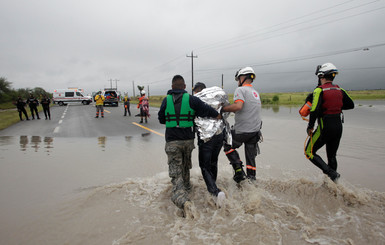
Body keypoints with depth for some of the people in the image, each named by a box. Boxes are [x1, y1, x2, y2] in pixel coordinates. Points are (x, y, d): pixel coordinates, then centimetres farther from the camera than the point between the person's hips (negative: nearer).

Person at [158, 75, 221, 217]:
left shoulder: (166, 100, -1)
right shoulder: (191, 99, -5)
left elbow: (161, 119, 9)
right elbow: (207, 110, -9)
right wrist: (219, 116, 9)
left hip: (172, 142, -1)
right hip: (188, 140, 2)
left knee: (176, 174, -5)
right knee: (185, 166, 27)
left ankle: (183, 201, -26)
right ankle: (186, 187, 48)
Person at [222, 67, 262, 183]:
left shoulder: (240, 90, -11)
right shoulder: (256, 92, 16)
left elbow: (238, 106, -28)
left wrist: (223, 108, -17)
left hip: (242, 131, -7)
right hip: (255, 130, 7)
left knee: (228, 146, 15)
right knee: (250, 156, 15)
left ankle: (238, 170, 6)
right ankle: (251, 178, 22)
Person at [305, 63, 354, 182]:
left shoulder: (319, 90, -14)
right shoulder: (340, 90, 6)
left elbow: (315, 110, -24)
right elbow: (351, 105, 19)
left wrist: (310, 127, -13)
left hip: (325, 127, -7)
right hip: (338, 126, 7)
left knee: (309, 152, 6)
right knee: (332, 155, 20)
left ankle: (331, 173, -7)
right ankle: (333, 182, 29)